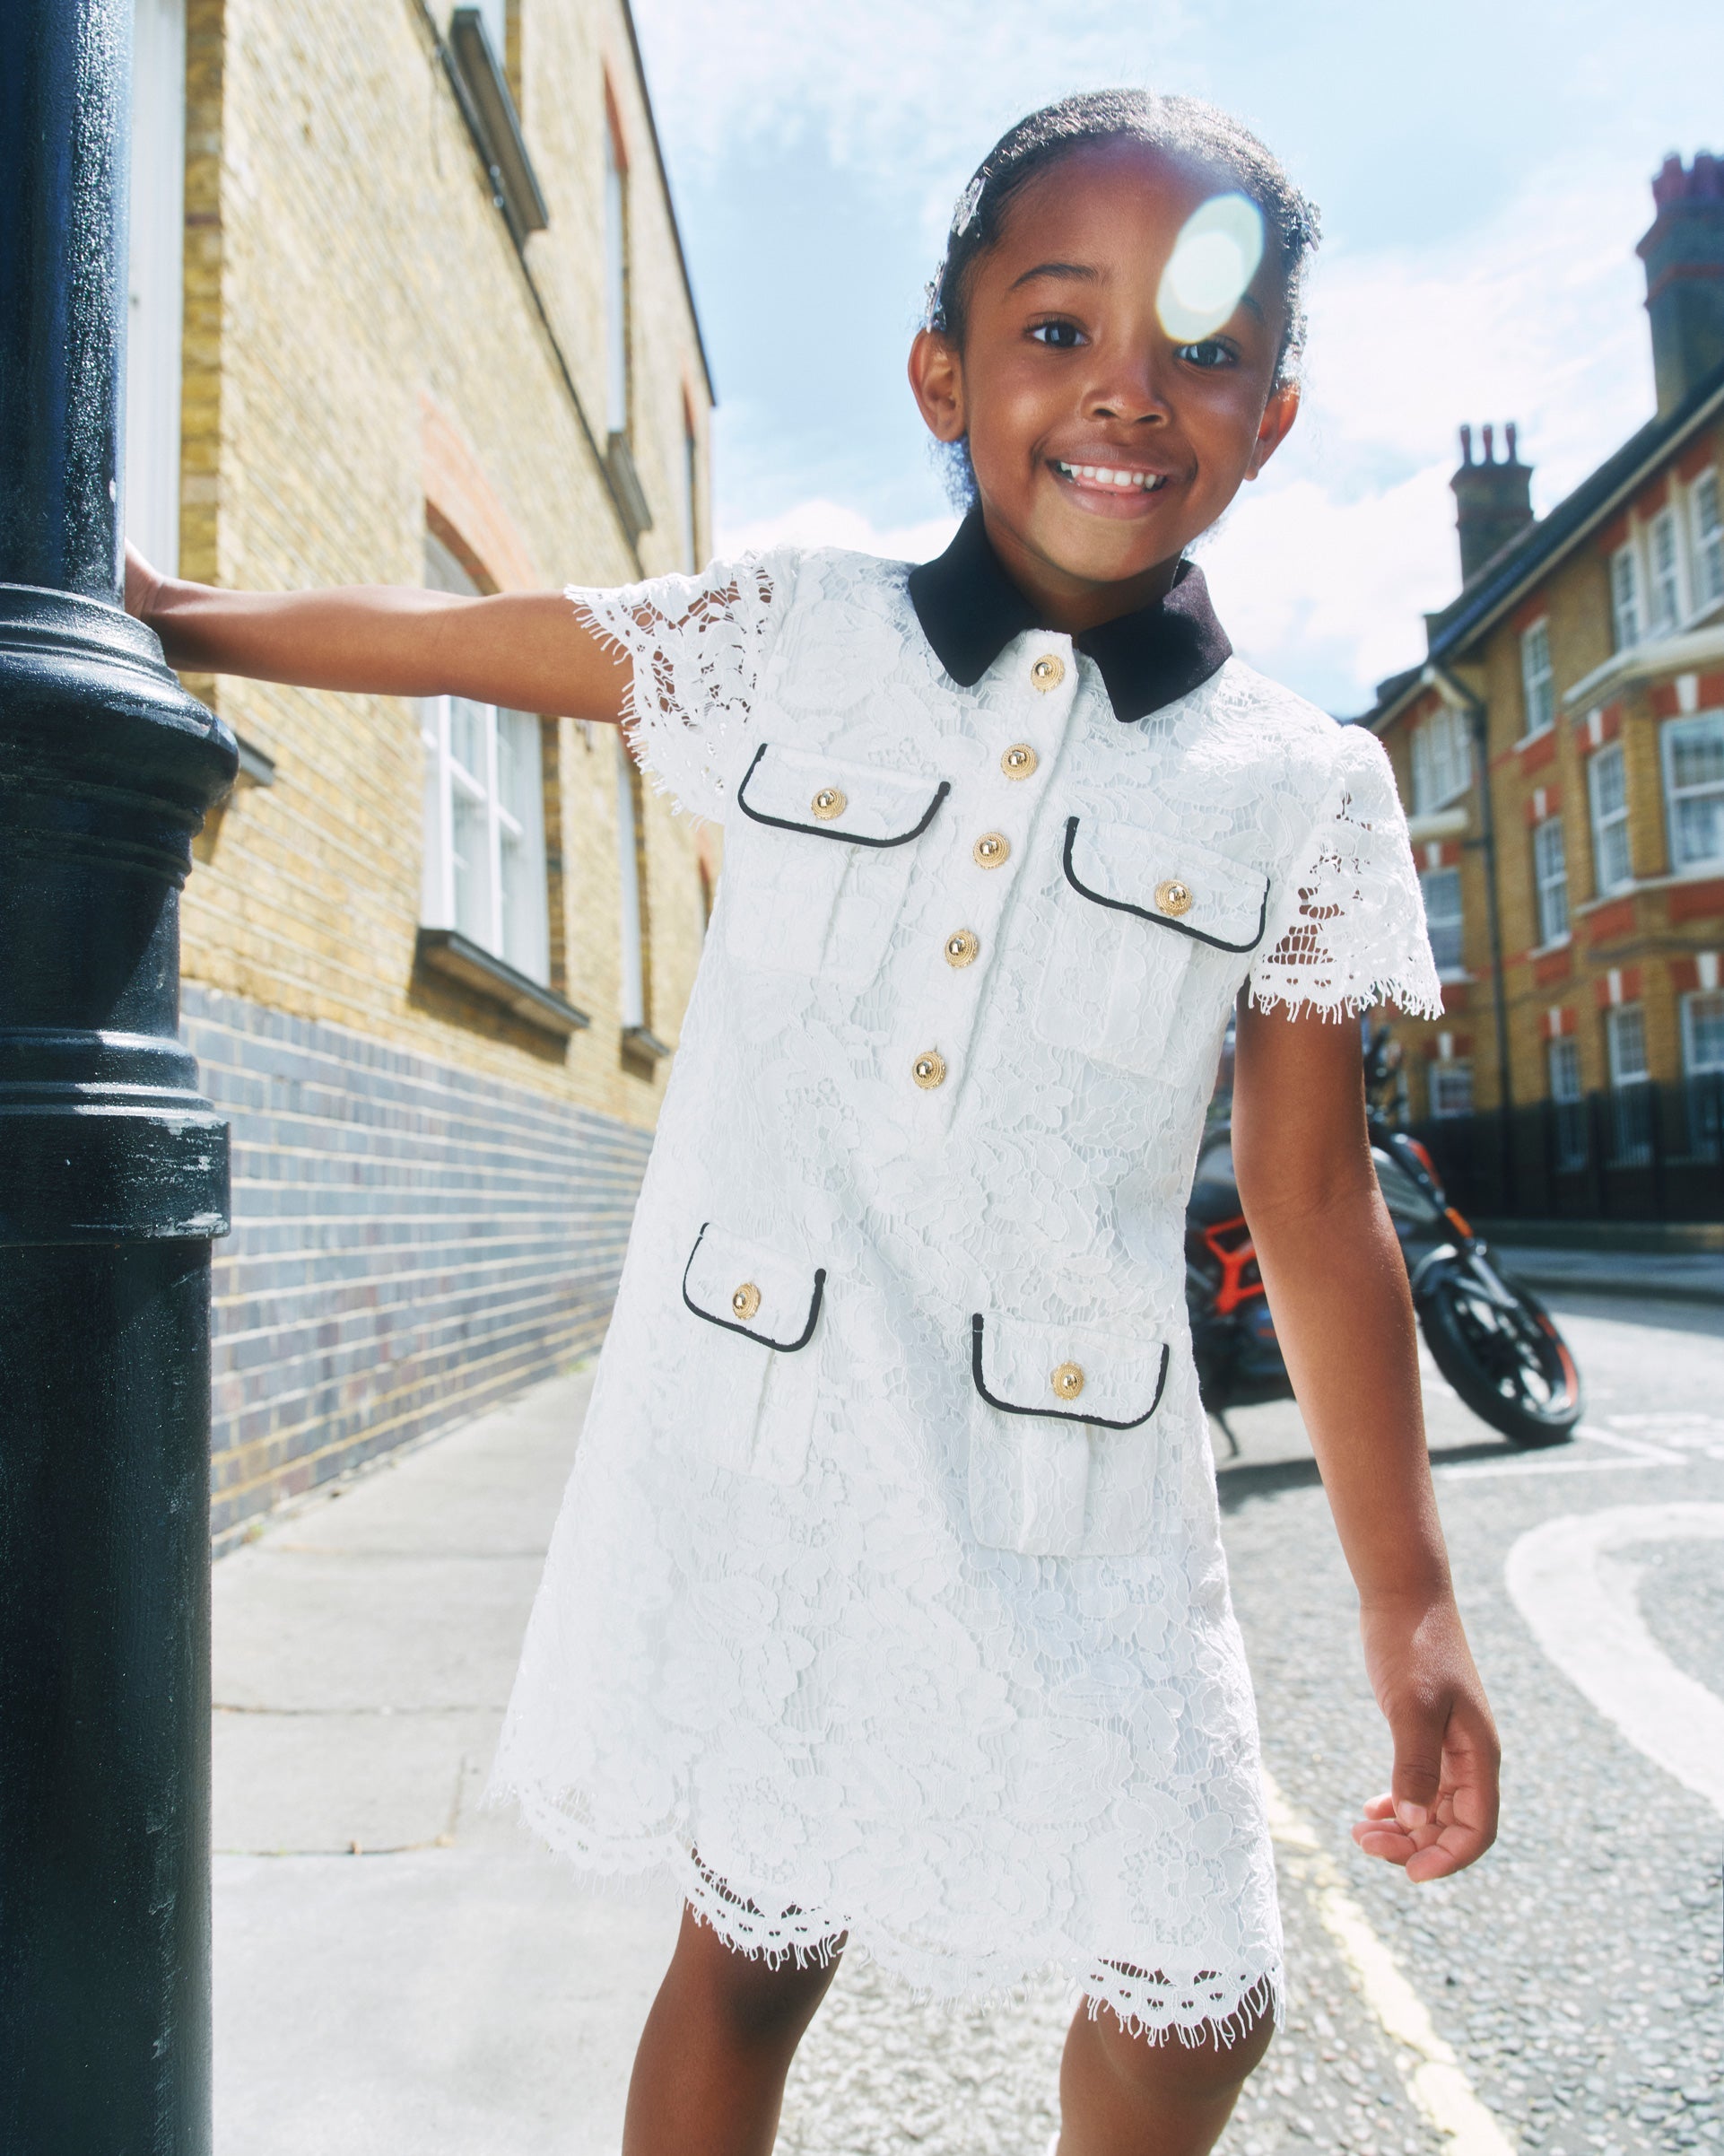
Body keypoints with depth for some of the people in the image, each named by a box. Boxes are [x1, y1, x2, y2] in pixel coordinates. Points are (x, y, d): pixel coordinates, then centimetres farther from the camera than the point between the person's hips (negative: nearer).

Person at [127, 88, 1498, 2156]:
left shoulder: (1306, 791, -2)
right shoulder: (789, 634, -1)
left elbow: (1317, 1203, 1)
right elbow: (480, 642, 14)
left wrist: (1409, 1606, 2)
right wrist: (174, 617, 24)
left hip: (1074, 1488, 1)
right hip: (754, 1437, 0)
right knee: (751, 1945, 17)